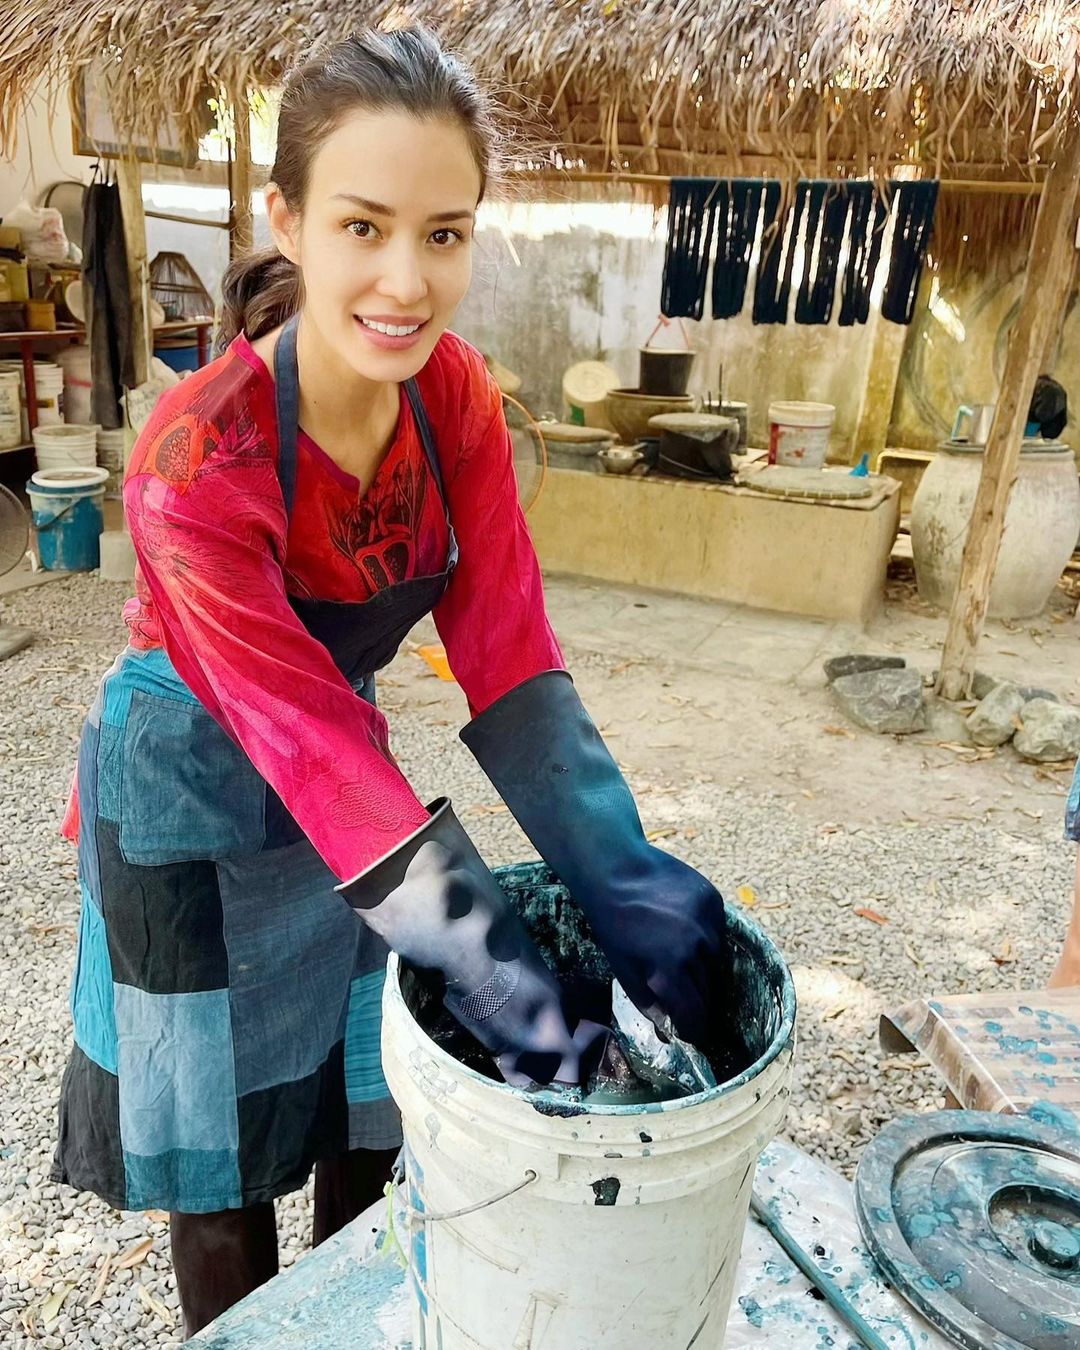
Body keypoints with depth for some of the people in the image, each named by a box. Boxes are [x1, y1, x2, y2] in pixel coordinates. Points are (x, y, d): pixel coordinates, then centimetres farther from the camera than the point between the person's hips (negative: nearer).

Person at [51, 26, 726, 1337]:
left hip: (342, 767, 5)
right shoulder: (200, 457, -31)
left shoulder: (457, 396, -15)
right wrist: (494, 970, -35)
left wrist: (620, 872, -28)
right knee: (222, 1143, 14)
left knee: (366, 1101, 22)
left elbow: (506, 650, -18)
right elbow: (309, 738, -32)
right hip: (194, 793, -5)